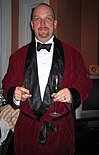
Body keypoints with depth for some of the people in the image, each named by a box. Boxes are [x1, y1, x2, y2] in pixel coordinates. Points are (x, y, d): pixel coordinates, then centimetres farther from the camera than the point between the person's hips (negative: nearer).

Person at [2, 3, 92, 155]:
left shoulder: (73, 54, 1)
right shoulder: (18, 56, 6)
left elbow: (84, 83, 3)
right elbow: (8, 83, 10)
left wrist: (73, 95, -17)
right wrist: (14, 94, -12)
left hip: (61, 129, -1)